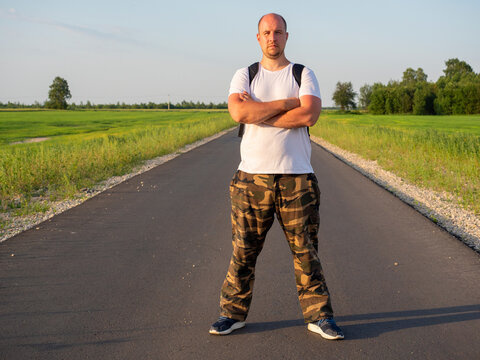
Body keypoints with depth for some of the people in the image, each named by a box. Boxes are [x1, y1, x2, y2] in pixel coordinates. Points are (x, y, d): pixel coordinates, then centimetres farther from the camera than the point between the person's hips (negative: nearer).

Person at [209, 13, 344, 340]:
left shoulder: (304, 75, 7)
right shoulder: (245, 76, 9)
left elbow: (309, 115, -12)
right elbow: (239, 112, -13)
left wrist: (258, 113, -9)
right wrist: (287, 103, -10)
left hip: (297, 177, 0)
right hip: (252, 175, 1)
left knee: (306, 250, 4)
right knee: (243, 250, 4)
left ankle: (319, 316, 15)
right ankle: (234, 312, 19)